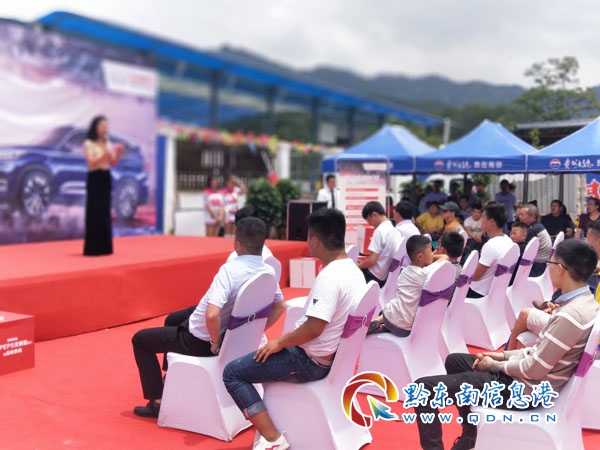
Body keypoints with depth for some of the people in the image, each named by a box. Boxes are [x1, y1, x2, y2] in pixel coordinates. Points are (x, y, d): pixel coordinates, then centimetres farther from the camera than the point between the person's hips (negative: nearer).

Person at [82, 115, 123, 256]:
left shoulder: (108, 143, 11)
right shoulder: (88, 144, -6)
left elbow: (114, 163, 7)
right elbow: (92, 162, -17)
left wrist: (118, 153, -11)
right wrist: (105, 154, -28)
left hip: (106, 178, 6)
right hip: (95, 179, -6)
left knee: (105, 212, 8)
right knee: (94, 213, -6)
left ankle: (104, 247, 15)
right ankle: (92, 248, -2)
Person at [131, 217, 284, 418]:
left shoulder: (230, 270, -31)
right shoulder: (269, 272, -10)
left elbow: (212, 314, -40)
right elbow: (279, 307, 5)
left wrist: (216, 342, -22)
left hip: (200, 340, -7)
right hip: (230, 333, 8)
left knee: (140, 339, 15)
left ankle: (156, 401, 15)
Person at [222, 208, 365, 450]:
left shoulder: (329, 277, -26)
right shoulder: (354, 271, 3)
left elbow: (314, 328, -30)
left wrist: (279, 342, -14)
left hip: (312, 361, -10)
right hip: (334, 355, 10)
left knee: (232, 372, 0)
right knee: (267, 358, 31)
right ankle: (269, 424, 33)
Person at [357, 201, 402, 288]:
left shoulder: (380, 230, -17)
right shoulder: (394, 230, 7)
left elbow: (372, 260, -21)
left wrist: (358, 265, -3)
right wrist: (363, 263, 18)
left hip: (375, 276, -9)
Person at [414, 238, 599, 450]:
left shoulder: (571, 315, -28)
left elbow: (535, 370, -24)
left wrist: (495, 365, -7)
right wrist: (505, 355, 7)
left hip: (523, 389, -10)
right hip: (524, 378, 10)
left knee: (423, 387, -13)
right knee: (454, 360, 26)